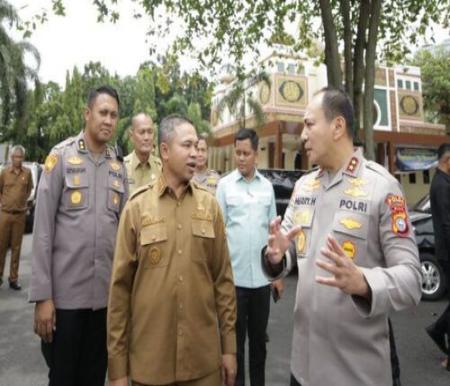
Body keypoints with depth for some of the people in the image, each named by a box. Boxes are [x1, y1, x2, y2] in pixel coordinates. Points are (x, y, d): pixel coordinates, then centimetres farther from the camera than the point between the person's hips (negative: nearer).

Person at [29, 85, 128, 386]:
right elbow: (43, 229, -8)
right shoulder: (61, 156, -6)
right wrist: (42, 295, -10)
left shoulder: (119, 166, 6)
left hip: (107, 293, 3)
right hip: (65, 292, -3)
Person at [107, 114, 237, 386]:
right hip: (149, 361, -1)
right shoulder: (137, 207, -6)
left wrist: (229, 345, 3)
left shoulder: (210, 205, 0)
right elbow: (121, 286, -4)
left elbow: (223, 279, 2)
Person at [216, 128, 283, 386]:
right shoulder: (225, 185, -2)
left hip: (262, 276, 3)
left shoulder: (267, 186, 6)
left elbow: (273, 231, 9)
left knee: (259, 338, 17)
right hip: (233, 275, -2)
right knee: (235, 338, 11)